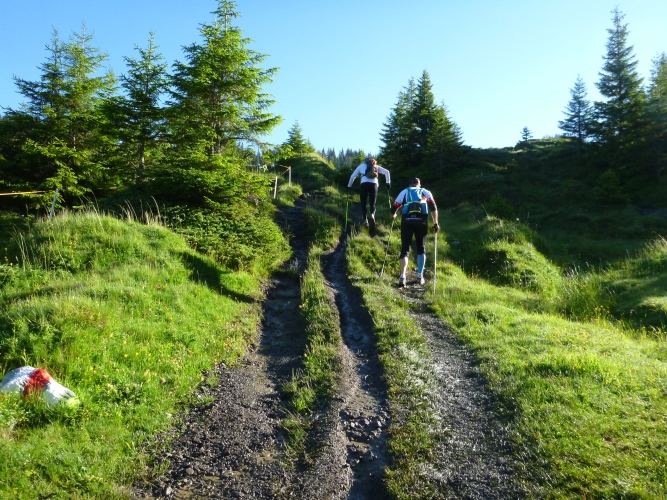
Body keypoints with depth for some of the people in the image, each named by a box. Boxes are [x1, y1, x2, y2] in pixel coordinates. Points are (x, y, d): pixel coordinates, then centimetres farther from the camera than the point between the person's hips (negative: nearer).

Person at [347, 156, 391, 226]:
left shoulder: (361, 165, 23)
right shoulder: (376, 166, 25)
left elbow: (353, 176, 21)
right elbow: (386, 172, 14)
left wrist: (349, 186, 30)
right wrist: (388, 182, 18)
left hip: (364, 184, -1)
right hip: (374, 184, 1)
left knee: (363, 203, 9)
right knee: (372, 203, 10)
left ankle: (365, 219, -10)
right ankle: (372, 215, -22)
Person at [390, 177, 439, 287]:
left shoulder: (404, 192, 22)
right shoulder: (425, 192, 21)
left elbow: (394, 209, 14)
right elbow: (433, 207, 3)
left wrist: (393, 216, 36)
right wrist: (435, 223, 4)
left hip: (407, 221, 0)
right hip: (421, 221, 0)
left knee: (405, 249, 1)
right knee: (421, 249, 17)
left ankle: (402, 277, -15)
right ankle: (420, 276, 14)